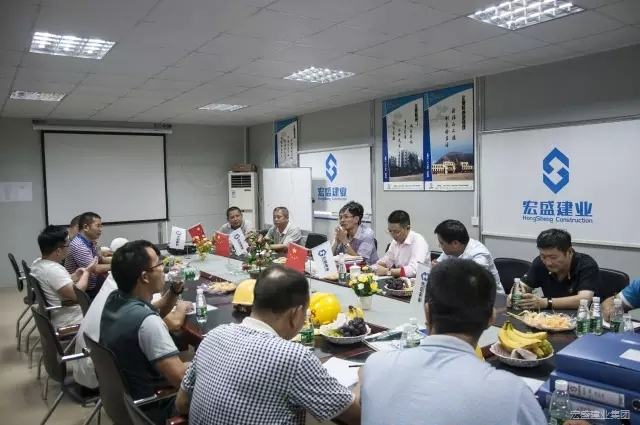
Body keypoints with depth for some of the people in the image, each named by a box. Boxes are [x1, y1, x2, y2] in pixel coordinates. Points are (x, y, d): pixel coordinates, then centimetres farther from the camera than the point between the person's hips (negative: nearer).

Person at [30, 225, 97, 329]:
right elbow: (76, 294, -29)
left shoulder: (37, 263, 2)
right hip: (68, 321, -9)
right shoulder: (53, 269, -28)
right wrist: (86, 272, -16)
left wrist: (74, 276, 1)